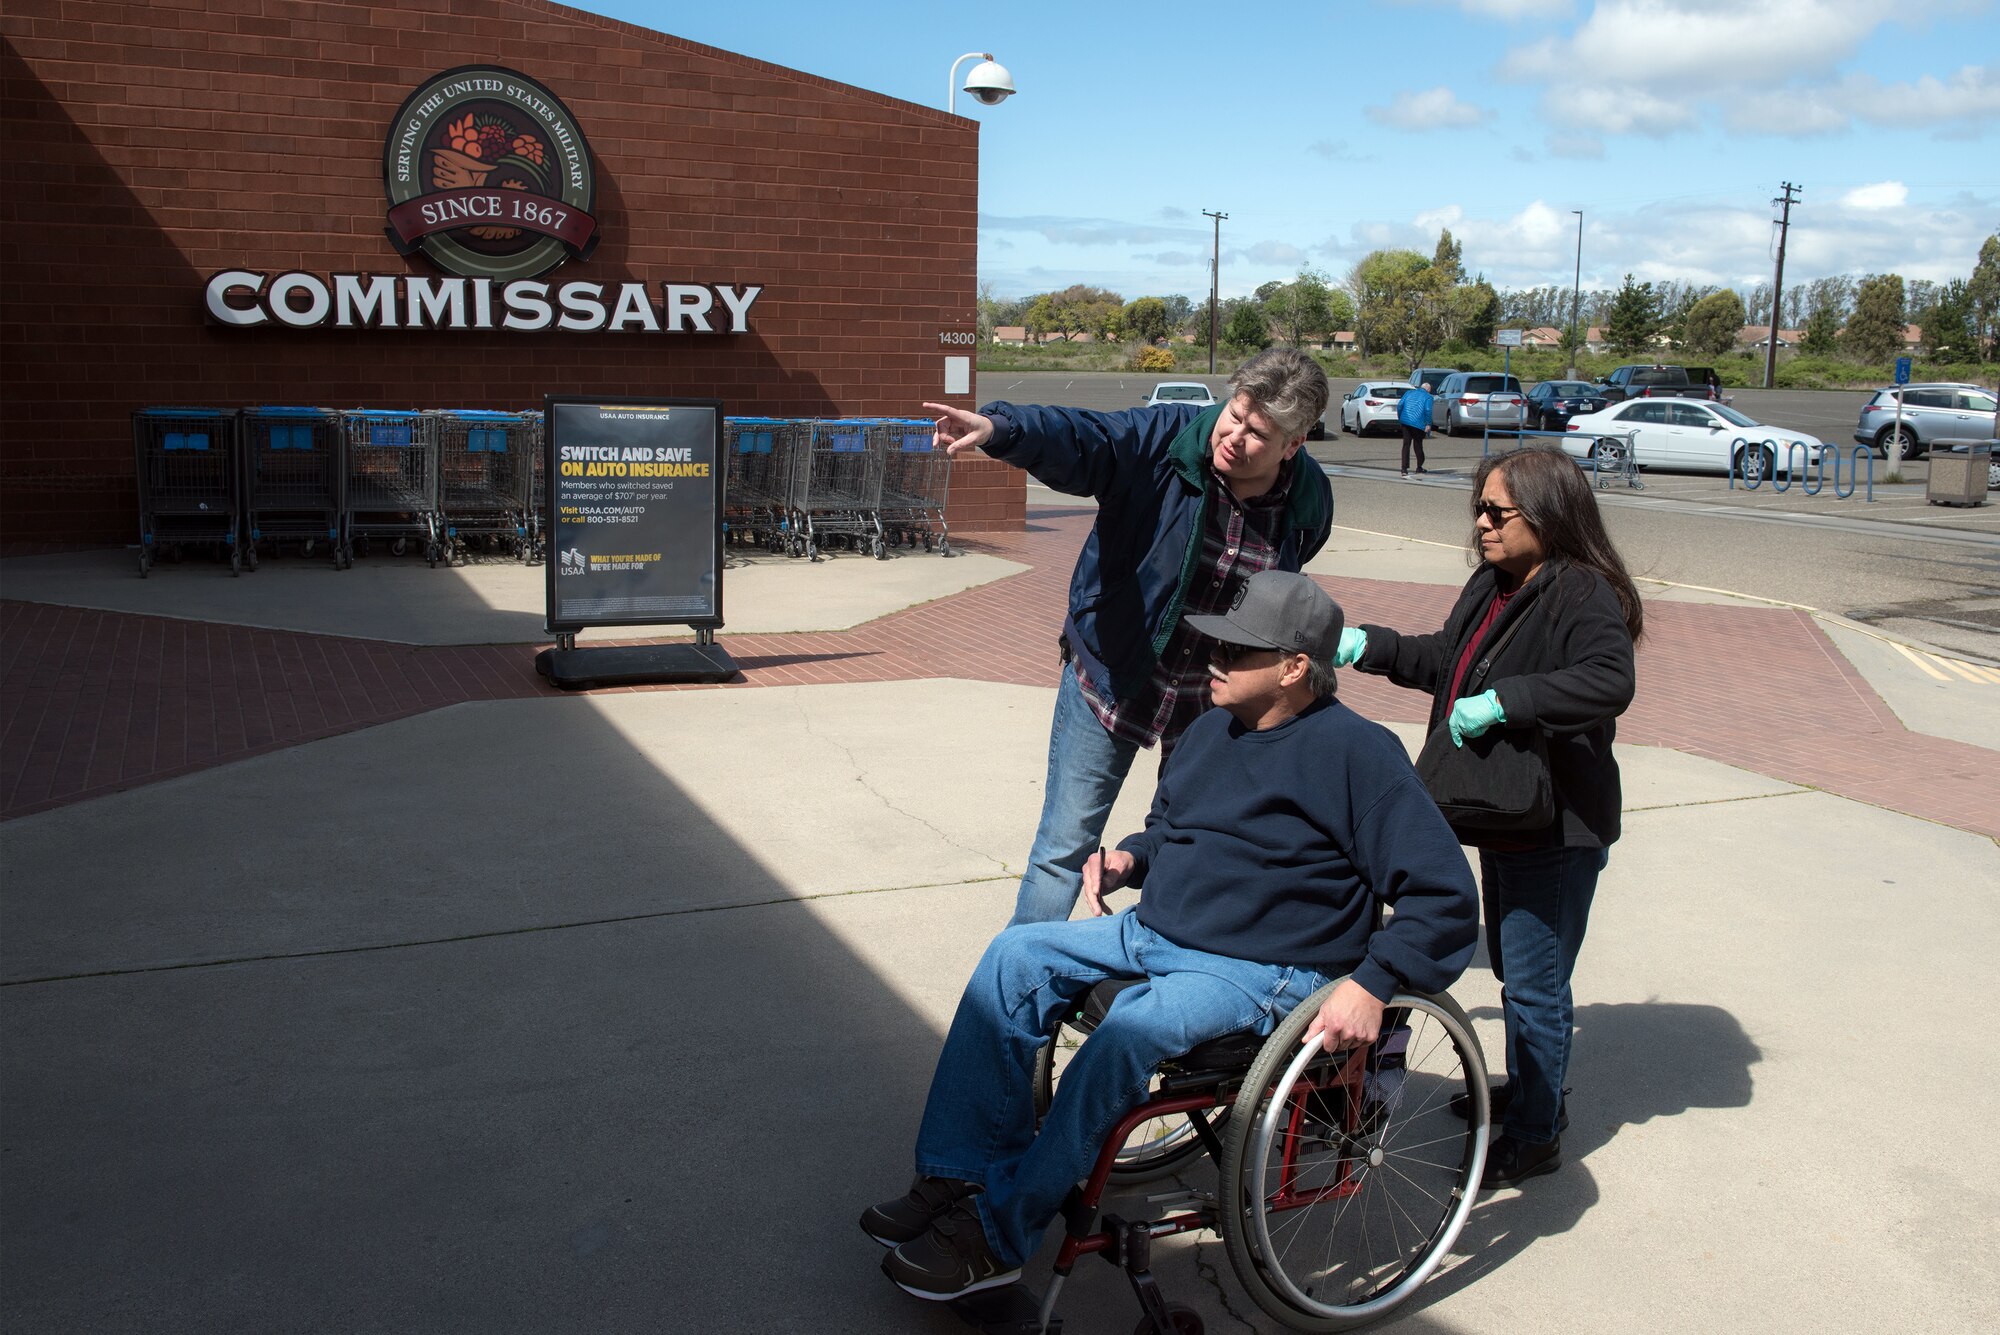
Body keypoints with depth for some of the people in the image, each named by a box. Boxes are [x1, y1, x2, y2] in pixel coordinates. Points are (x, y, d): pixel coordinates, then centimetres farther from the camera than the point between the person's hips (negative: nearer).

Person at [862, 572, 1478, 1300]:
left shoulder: (1356, 751, -14)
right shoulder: (1213, 728, 10)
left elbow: (1444, 896, -14)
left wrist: (1372, 984, -23)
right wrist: (1129, 856, 6)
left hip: (1263, 969, -8)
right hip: (1154, 934, 9)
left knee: (1126, 1035, -32)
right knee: (1015, 957, -7)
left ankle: (997, 1237, -18)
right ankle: (960, 1174, -5)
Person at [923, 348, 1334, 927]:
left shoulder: (1309, 500, -6)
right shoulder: (1165, 438, -17)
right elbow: (1078, 438, -34)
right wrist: (999, 428, -54)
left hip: (1213, 701, 3)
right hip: (1110, 677, -3)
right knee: (1065, 846, 1)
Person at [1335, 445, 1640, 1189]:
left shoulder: (1585, 595, -20)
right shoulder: (1492, 586, 8)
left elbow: (1609, 681, -37)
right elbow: (1447, 662, 21)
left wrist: (1503, 701, -37)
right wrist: (1371, 647, 11)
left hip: (1557, 829, -9)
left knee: (1535, 984, 1)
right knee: (1511, 967, 24)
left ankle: (1536, 1136, 17)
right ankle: (1526, 1090, 43)